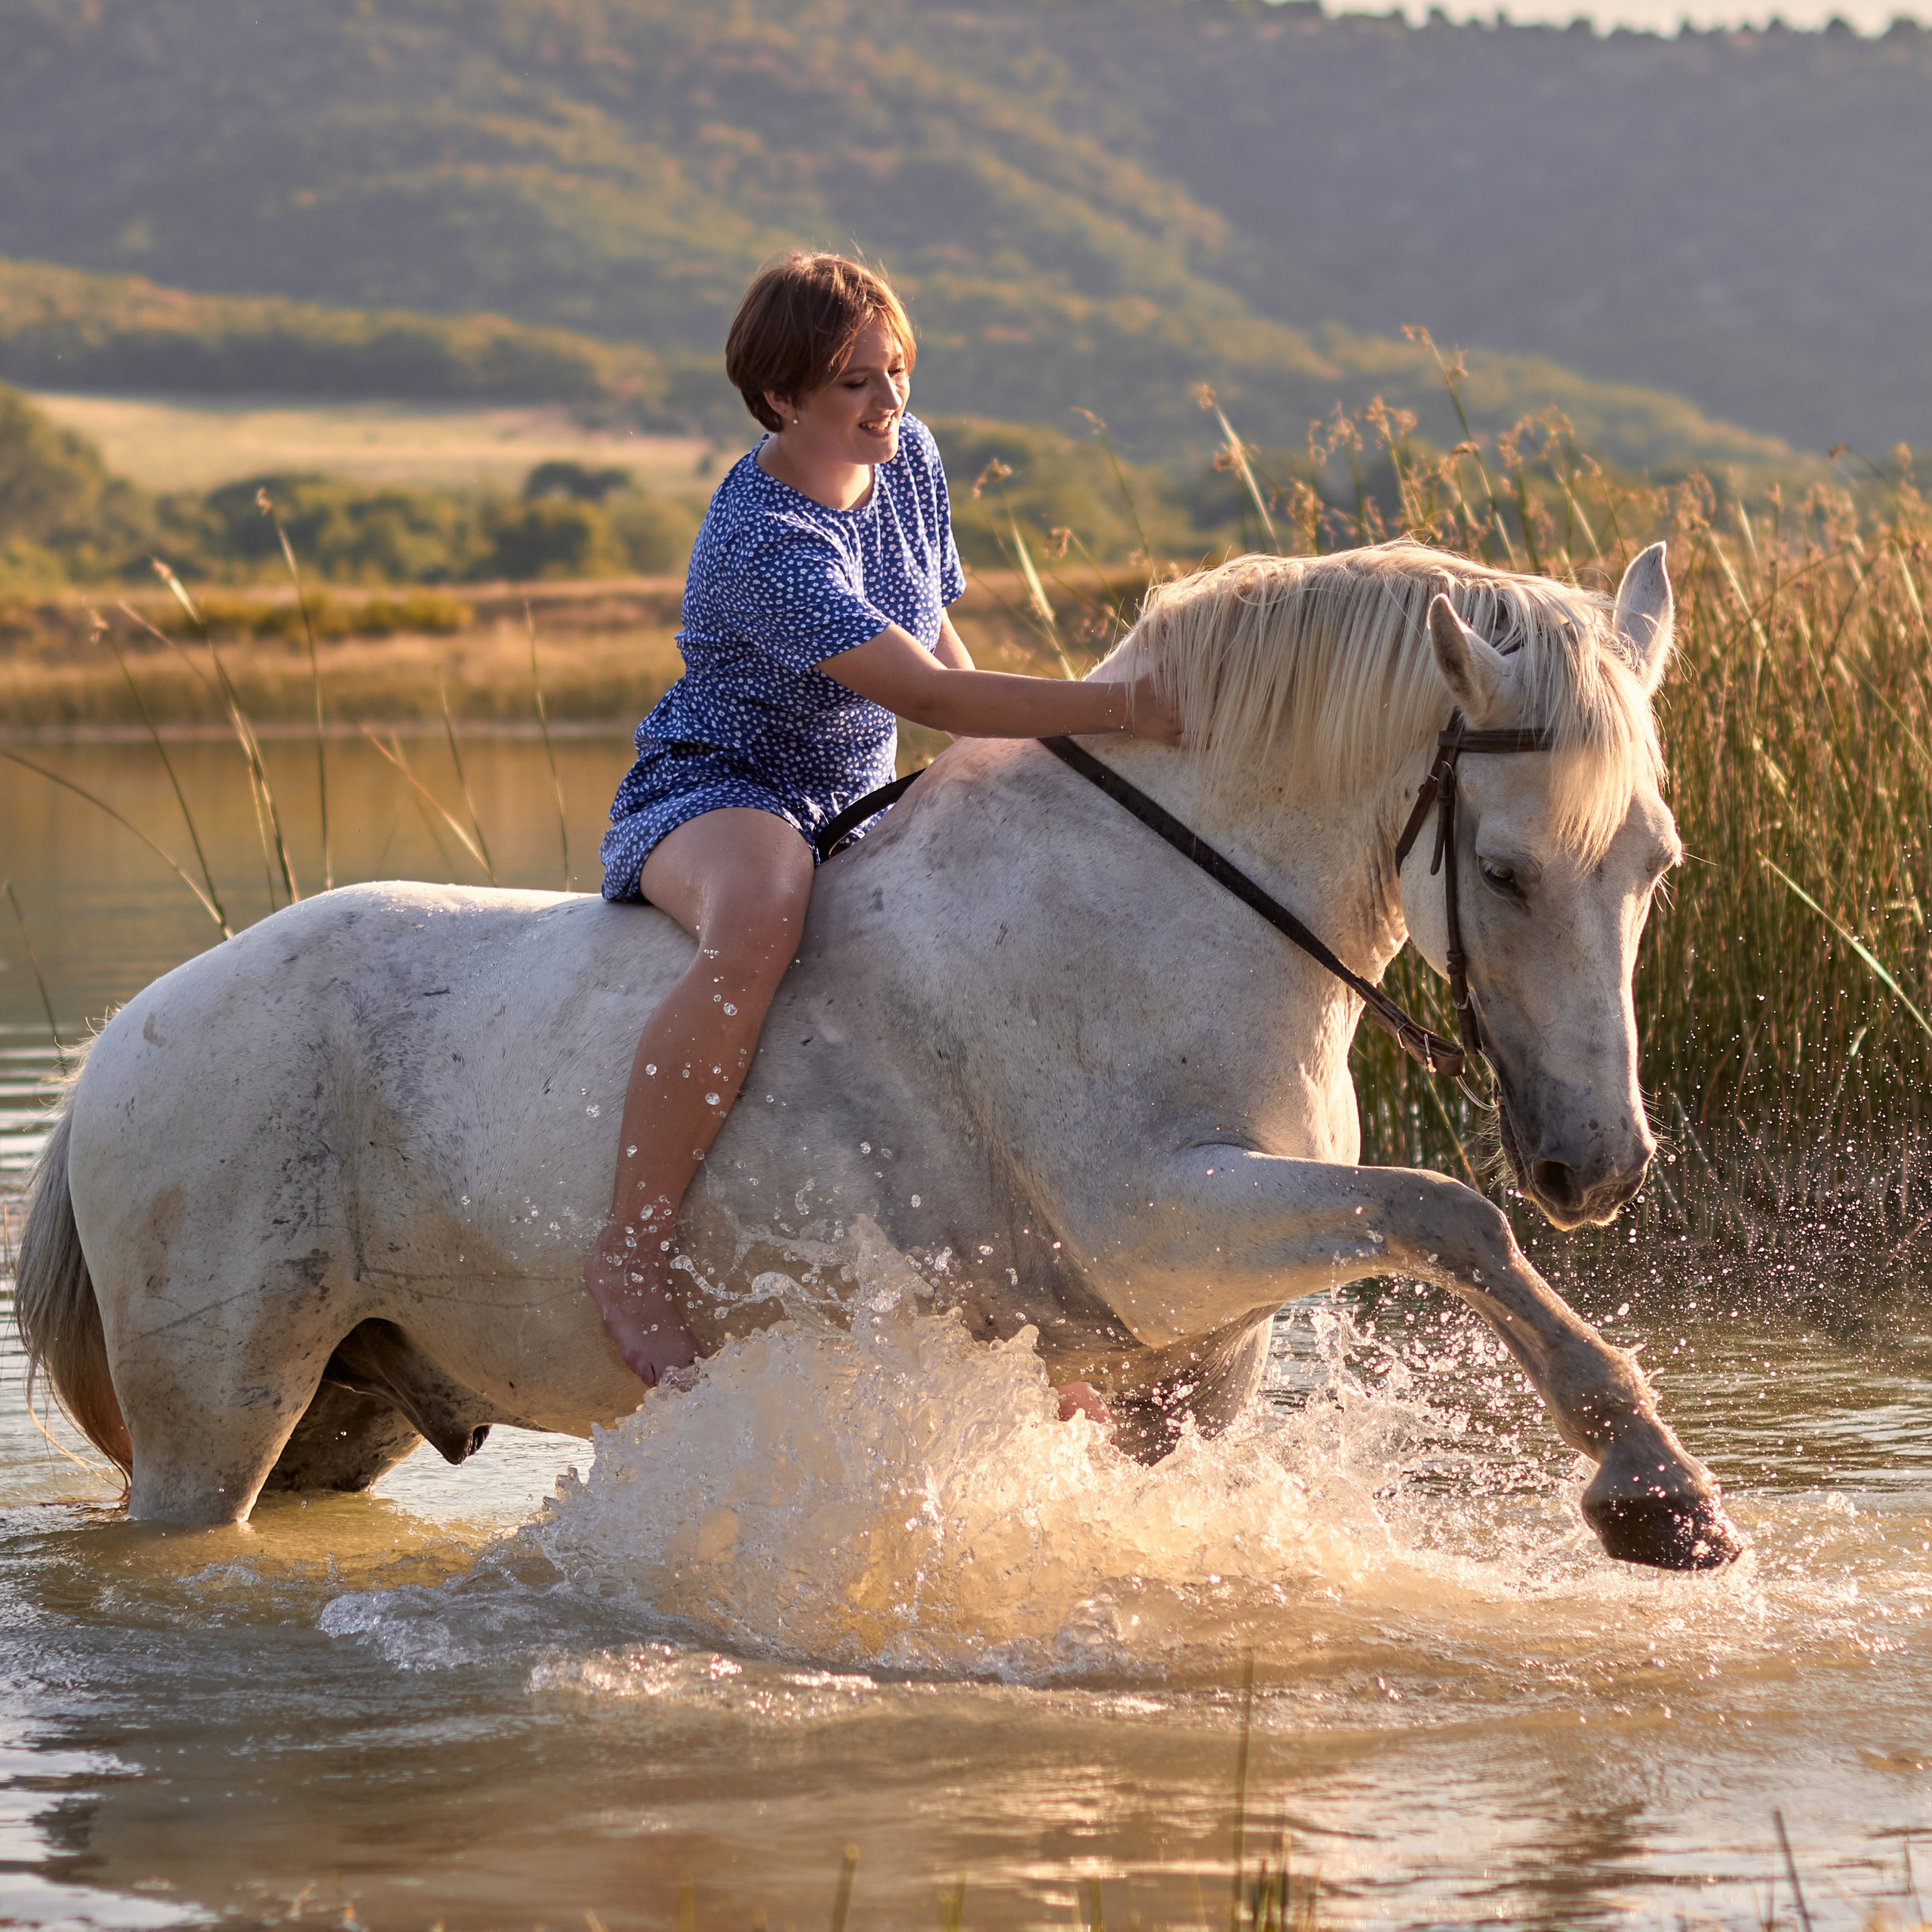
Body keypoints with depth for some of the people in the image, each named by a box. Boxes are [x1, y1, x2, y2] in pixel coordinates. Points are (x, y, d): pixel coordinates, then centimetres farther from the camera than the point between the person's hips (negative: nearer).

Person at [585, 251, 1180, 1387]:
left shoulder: (912, 459, 3)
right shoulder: (765, 546, -25)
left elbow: (943, 638, 18)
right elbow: (927, 692, -32)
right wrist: (1133, 710, -37)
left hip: (858, 814, 9)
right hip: (709, 799, -9)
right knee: (762, 923, -43)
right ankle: (631, 1256, -37)